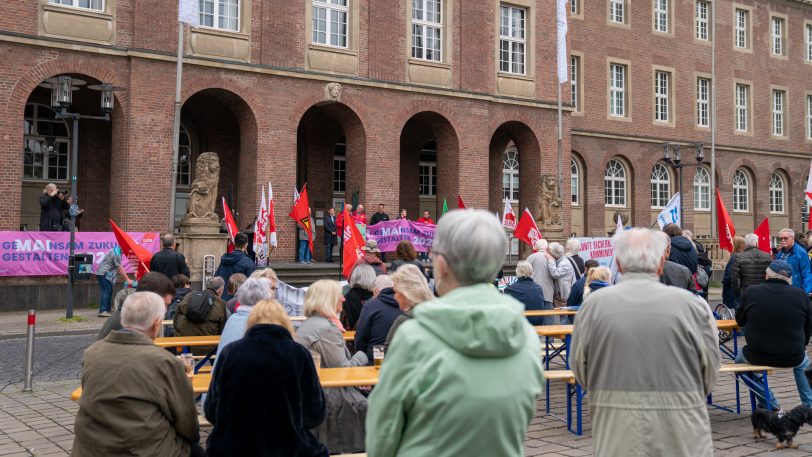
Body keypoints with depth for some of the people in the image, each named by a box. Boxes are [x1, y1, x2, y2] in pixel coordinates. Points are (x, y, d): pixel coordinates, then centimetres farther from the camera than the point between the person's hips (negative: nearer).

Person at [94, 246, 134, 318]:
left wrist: (127, 278, 10)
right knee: (106, 292, -14)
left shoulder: (116, 251, 12)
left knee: (109, 291, 12)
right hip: (103, 274, -10)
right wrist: (127, 279, -13)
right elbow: (120, 269, -18)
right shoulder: (116, 254, -20)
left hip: (106, 274, 10)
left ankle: (107, 310, 16)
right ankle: (102, 311, -18)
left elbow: (119, 267, 13)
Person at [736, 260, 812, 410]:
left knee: (740, 359, 32)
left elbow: (740, 320, 7)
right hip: (793, 358, 2)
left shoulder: (751, 292, -9)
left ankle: (768, 402, 25)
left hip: (757, 356, -1)